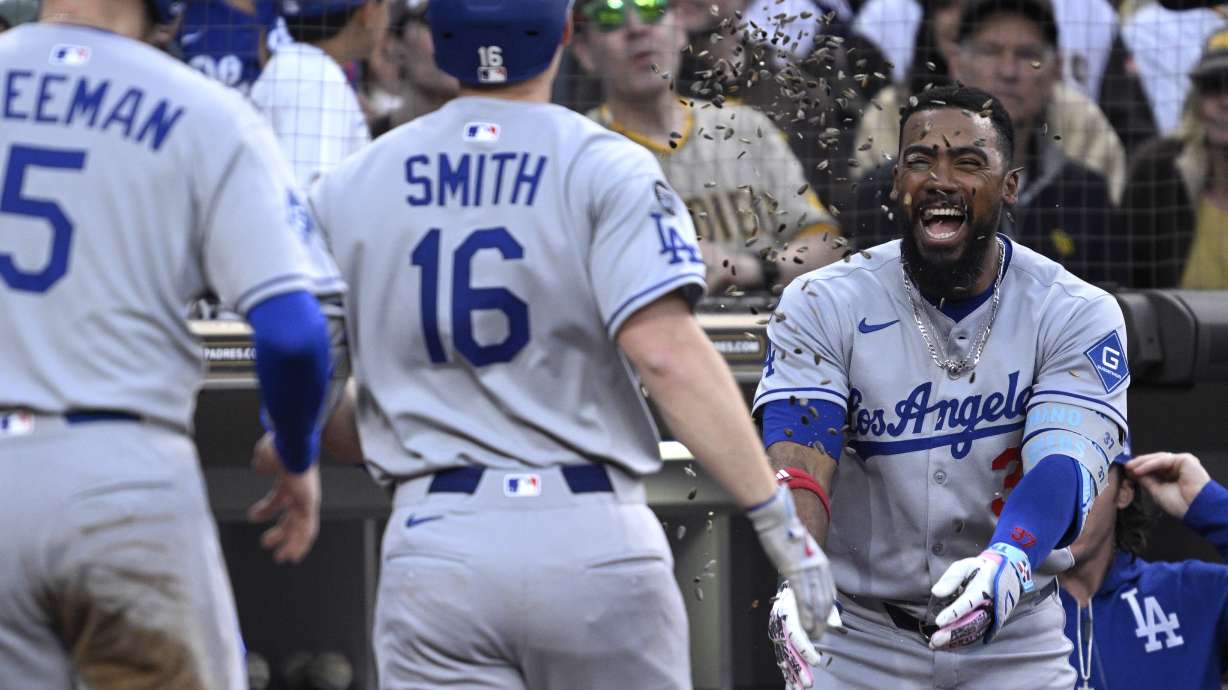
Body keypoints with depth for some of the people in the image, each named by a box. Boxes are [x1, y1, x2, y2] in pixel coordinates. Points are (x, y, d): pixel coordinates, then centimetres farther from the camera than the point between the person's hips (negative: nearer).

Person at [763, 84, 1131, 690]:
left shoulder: (1079, 315, -8)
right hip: (858, 641, 0)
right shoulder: (824, 305, -7)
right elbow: (798, 461, -19)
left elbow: (1063, 467, -22)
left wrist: (1007, 563, -43)